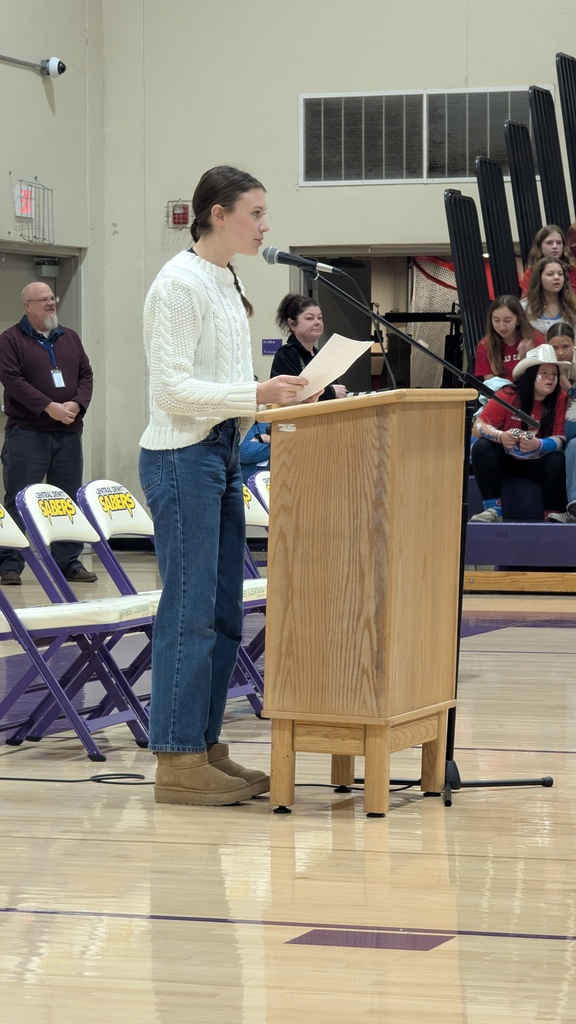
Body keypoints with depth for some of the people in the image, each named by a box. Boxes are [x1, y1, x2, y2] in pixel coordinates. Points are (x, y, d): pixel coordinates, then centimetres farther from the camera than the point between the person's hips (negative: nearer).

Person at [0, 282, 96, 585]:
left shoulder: (70, 338, 15)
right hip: (27, 432, -5)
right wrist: (49, 407, -18)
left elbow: (86, 375, 12)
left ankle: (69, 562, 12)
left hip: (69, 433, 5)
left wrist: (77, 404, -8)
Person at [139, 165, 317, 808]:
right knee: (190, 610, -8)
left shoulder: (226, 284, 16)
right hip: (182, 457, -10)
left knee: (224, 611, 10)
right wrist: (256, 394, -25)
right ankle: (176, 761, -4)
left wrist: (278, 397, 5)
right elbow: (172, 387, -18)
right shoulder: (180, 284, -12)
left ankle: (204, 746, 16)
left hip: (223, 454, 10)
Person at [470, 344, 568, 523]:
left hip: (538, 463, 0)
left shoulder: (561, 399, -12)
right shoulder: (508, 396, -13)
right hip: (506, 459, 1)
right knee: (481, 447, -27)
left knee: (558, 460, -31)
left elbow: (561, 439, -15)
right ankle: (493, 509, -26)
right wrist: (500, 437, -38)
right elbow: (478, 427, -15)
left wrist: (539, 445, -37)